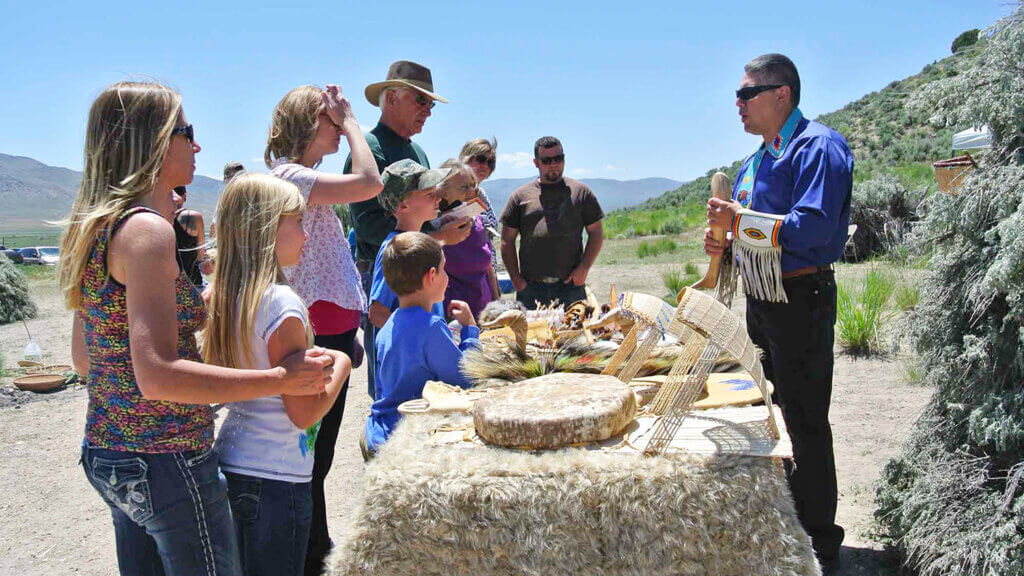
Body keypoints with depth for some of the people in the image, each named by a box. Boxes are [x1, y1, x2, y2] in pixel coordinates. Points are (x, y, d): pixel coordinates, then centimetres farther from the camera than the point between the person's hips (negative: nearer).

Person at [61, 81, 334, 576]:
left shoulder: (97, 227, 9)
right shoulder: (147, 229, -20)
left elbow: (83, 359, 16)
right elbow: (157, 376, -27)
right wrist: (283, 378, -23)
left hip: (107, 455, 10)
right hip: (167, 461, -10)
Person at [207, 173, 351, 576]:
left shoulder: (221, 297, 4)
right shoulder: (281, 304, -20)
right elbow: (305, 413, -18)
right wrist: (341, 365, -3)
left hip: (229, 463, 8)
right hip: (276, 478, -8)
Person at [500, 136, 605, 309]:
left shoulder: (581, 192, 9)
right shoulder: (520, 196, 9)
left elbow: (596, 233, 9)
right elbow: (507, 241, 9)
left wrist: (583, 268, -4)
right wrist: (516, 280, -1)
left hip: (571, 287, 0)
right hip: (529, 288, 0)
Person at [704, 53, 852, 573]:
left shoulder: (818, 146, -14)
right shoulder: (755, 162, 15)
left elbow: (812, 227, -26)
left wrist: (740, 221, -22)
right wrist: (725, 243, 2)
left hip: (801, 301, -9)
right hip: (761, 301, 9)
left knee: (805, 422, -2)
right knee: (775, 413, 18)